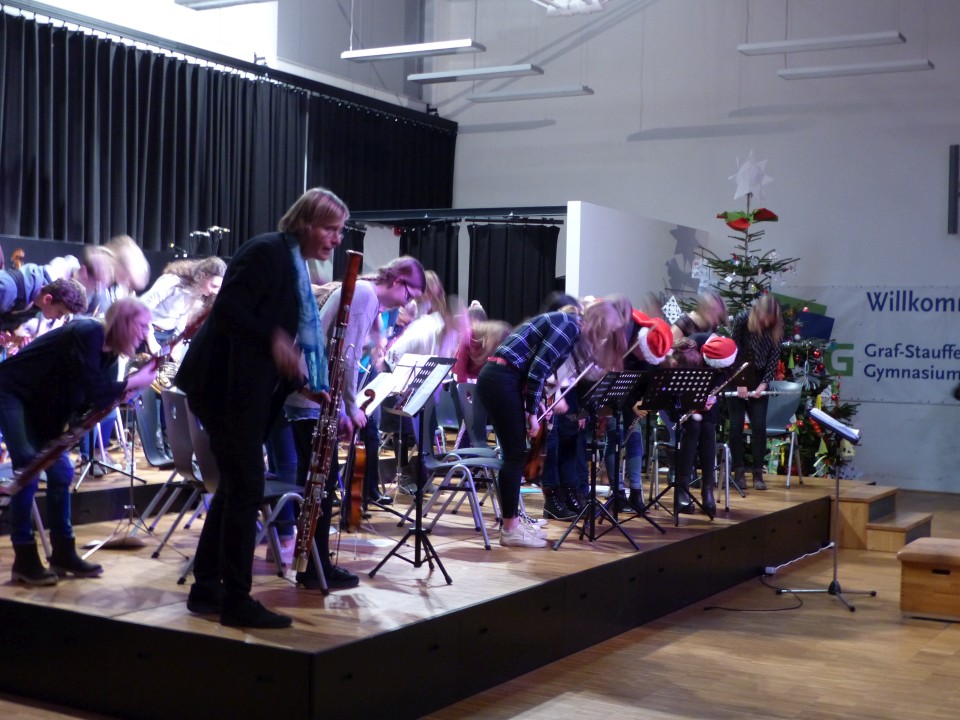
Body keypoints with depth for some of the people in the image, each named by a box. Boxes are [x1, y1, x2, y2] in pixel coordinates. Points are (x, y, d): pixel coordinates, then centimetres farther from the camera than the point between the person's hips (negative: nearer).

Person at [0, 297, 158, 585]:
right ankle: (25, 560, -8)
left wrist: (123, 392, -17)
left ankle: (63, 553, 10)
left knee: (61, 471, 3)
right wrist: (135, 382, -22)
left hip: (42, 403, 9)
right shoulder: (88, 333, -24)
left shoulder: (109, 353, 3)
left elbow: (93, 399, -1)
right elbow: (93, 391, -29)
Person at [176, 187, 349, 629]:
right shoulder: (267, 251, -13)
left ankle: (206, 591, 24)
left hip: (250, 389, 10)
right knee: (247, 489, -8)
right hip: (228, 384, -10)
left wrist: (305, 383, 4)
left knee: (235, 488, 14)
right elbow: (227, 310, -21)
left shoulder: (296, 267, 15)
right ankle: (237, 602, -1)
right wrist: (274, 338, -30)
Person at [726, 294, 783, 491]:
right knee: (736, 425, -2)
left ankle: (758, 474, 2)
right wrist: (739, 384, -14)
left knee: (759, 425, -4)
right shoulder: (742, 320, -16)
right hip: (737, 379, -2)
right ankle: (738, 472, 6)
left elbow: (774, 357, -5)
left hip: (758, 381, 2)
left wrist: (764, 383, -14)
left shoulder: (777, 327, -9)